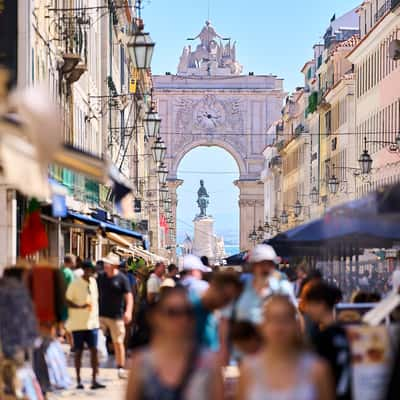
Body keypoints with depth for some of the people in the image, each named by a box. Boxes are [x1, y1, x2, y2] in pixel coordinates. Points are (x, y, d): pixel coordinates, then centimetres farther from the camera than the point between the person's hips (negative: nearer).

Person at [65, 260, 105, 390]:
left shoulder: (93, 282, 8)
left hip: (92, 322, 5)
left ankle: (94, 380, 0)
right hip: (78, 324, -5)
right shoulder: (75, 284, -9)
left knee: (94, 350, -2)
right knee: (79, 351, 3)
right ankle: (78, 380, 11)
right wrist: (80, 307, -25)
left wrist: (96, 318, 14)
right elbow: (67, 301, -10)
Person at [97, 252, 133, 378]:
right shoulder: (100, 277, 7)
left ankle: (121, 368, 12)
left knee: (118, 342, 3)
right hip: (100, 315, 3)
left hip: (116, 316, -3)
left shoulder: (122, 279, -6)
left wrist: (128, 311, -25)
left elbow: (129, 296, -11)